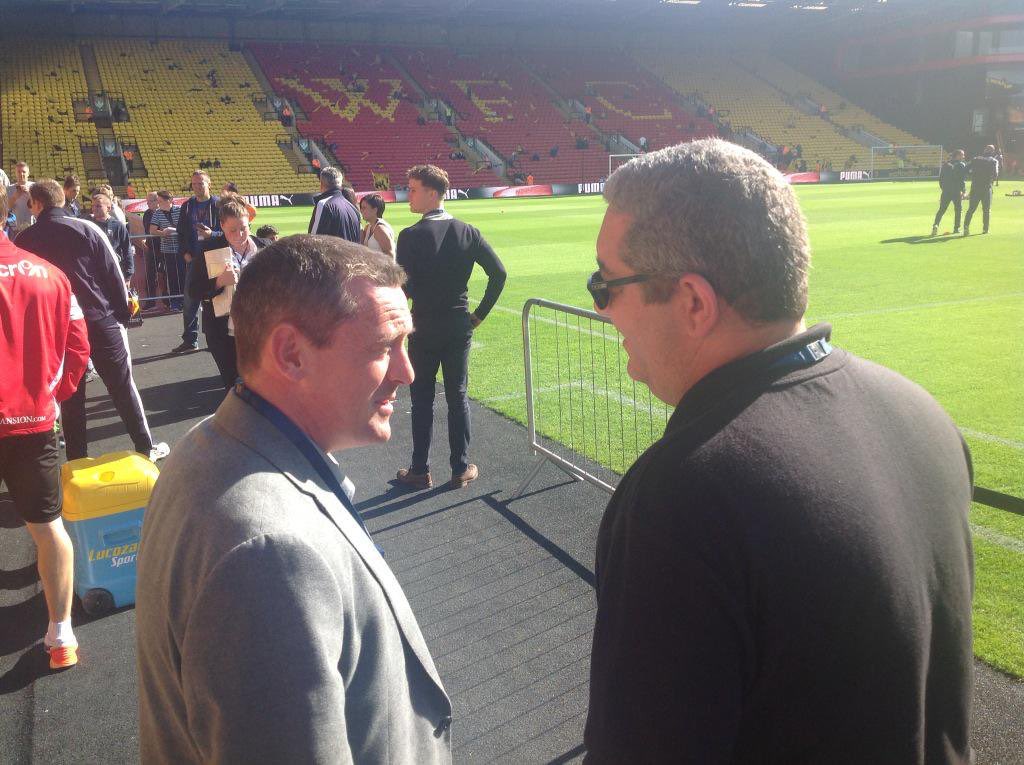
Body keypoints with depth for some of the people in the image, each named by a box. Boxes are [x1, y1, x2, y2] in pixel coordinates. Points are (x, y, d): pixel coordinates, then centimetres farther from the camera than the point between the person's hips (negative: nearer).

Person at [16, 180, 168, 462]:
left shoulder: (25, 240, 0)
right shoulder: (87, 229, -4)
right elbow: (114, 274, -5)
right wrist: (124, 314, 4)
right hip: (102, 320, -1)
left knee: (70, 394, 11)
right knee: (122, 386, 9)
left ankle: (77, 460, 17)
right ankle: (146, 447, 14)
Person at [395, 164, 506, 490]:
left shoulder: (411, 236, -14)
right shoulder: (467, 232, 0)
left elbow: (403, 288, -18)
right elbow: (499, 273, -2)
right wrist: (480, 313, 4)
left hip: (424, 327, -3)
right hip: (459, 326, 4)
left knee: (422, 400, 8)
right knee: (458, 397, 12)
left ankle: (420, 470, 17)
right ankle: (461, 468, 17)